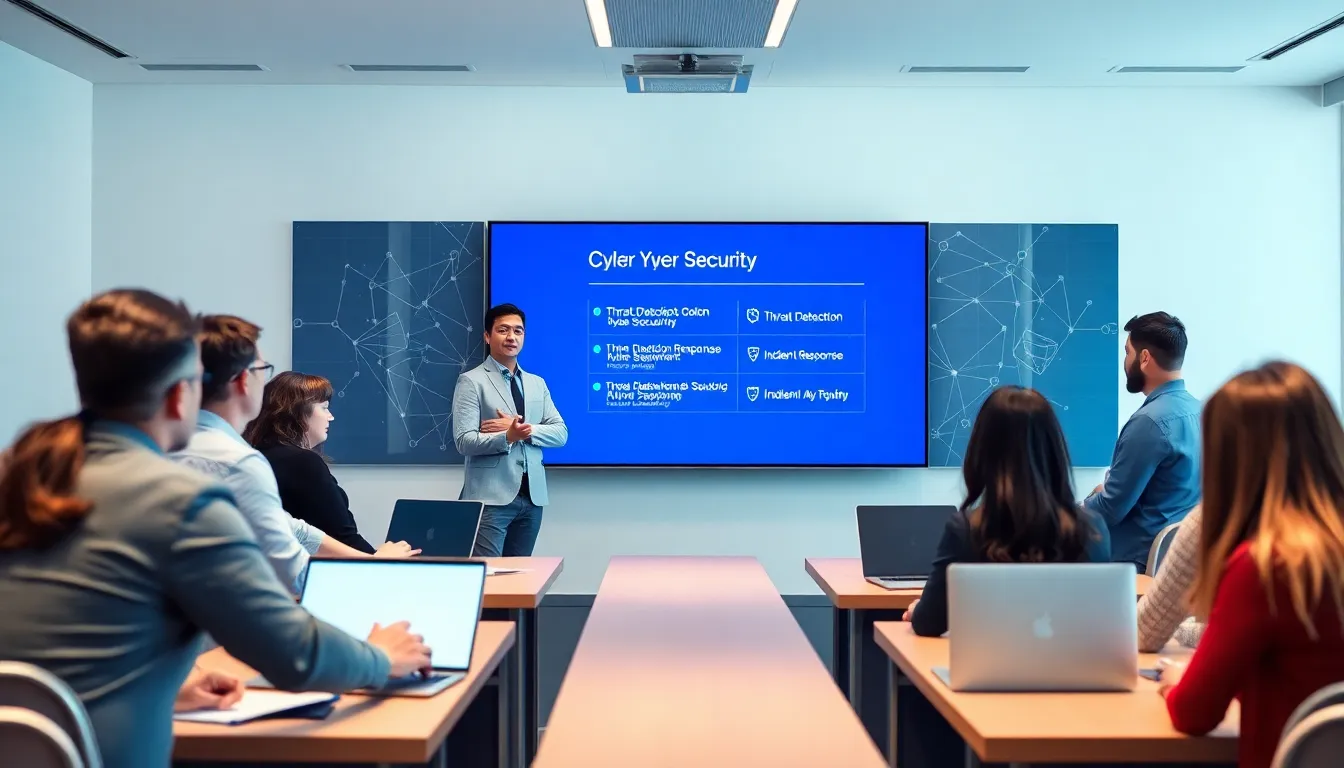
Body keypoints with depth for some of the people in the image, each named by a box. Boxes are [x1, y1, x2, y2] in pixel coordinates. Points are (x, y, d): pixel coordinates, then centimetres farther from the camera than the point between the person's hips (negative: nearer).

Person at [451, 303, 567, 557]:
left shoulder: (537, 383, 16)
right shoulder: (472, 381, -2)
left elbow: (560, 433, 7)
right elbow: (464, 441, -11)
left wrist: (524, 429, -10)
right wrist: (507, 437, -26)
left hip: (532, 495, 6)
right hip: (491, 496, -5)